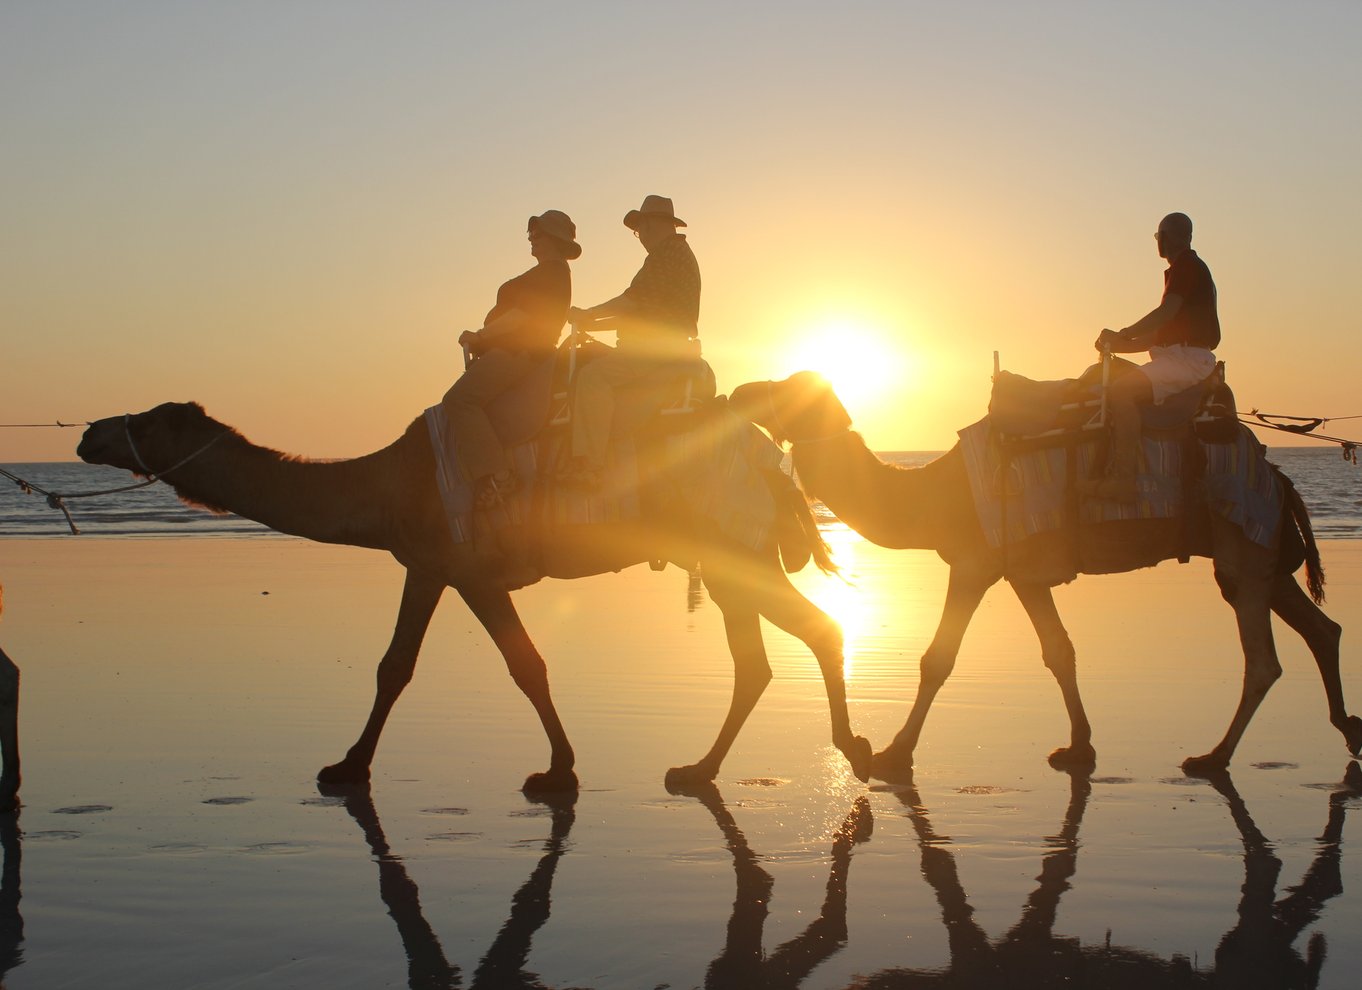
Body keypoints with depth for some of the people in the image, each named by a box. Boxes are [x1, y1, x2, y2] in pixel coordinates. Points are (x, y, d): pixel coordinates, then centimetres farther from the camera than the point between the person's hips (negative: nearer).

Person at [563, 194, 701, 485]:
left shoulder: (669, 250, -6)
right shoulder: (675, 252, 27)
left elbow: (636, 299, -16)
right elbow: (641, 311, 26)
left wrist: (587, 315, -9)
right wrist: (593, 324, 20)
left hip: (661, 349, -12)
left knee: (593, 375, -28)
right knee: (589, 367, 16)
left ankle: (588, 465, -35)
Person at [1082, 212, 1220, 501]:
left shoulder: (1186, 265, -6)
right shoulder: (1190, 267, 26)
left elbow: (1166, 313, -20)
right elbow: (1165, 331, 26)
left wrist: (1121, 335, -13)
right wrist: (1122, 345, 18)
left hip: (1188, 359, -11)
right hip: (1180, 357, 11)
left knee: (1122, 392, -28)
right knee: (1116, 390, 13)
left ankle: (1123, 479, -34)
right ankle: (1114, 472, 4)